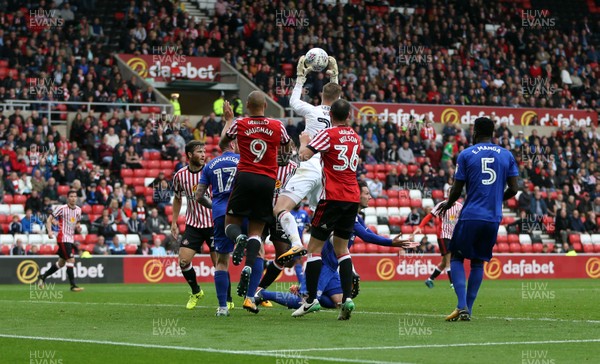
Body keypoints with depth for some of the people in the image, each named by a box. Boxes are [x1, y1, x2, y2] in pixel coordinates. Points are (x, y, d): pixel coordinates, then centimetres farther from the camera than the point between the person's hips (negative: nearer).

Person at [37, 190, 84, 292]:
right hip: (63, 238, -8)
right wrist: (50, 231, -22)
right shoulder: (62, 208, -10)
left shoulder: (78, 210, 9)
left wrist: (77, 226, 0)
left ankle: (42, 277, 31)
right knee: (71, 260, -16)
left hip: (71, 239, 8)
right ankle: (73, 285, -14)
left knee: (61, 263, 15)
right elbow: (49, 220, -7)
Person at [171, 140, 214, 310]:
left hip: (213, 224, -2)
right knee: (183, 261, -7)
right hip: (193, 225, 3)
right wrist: (174, 222, 13)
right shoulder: (180, 175, -1)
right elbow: (177, 198, 16)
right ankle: (196, 292, 19)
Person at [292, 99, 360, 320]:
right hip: (353, 197, 6)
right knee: (342, 248, 12)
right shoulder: (355, 137, 12)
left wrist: (304, 141, 3)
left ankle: (311, 299, -6)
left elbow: (304, 155, -18)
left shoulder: (328, 134, -9)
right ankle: (347, 298, -1)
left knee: (314, 247, -1)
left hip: (333, 197, -6)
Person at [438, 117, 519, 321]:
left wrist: (448, 204, 20)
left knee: (456, 258, 8)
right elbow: (514, 189, 6)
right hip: (494, 218, 3)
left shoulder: (466, 155, -2)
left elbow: (457, 189, 0)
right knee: (478, 262, 15)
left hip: (471, 215, -3)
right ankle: (468, 309, 10)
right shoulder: (507, 155, 7)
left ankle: (462, 306, -9)